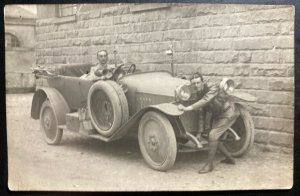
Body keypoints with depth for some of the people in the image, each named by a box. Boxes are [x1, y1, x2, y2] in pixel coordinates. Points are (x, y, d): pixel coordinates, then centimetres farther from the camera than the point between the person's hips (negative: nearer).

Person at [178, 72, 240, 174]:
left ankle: (209, 164, -7)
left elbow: (204, 101, -43)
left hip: (228, 114, -9)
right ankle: (229, 158, 29)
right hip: (217, 115, 9)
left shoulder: (212, 88, -27)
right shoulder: (199, 93, -3)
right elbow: (201, 111, 4)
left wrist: (187, 108, -50)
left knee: (213, 136, -18)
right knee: (213, 138, 10)